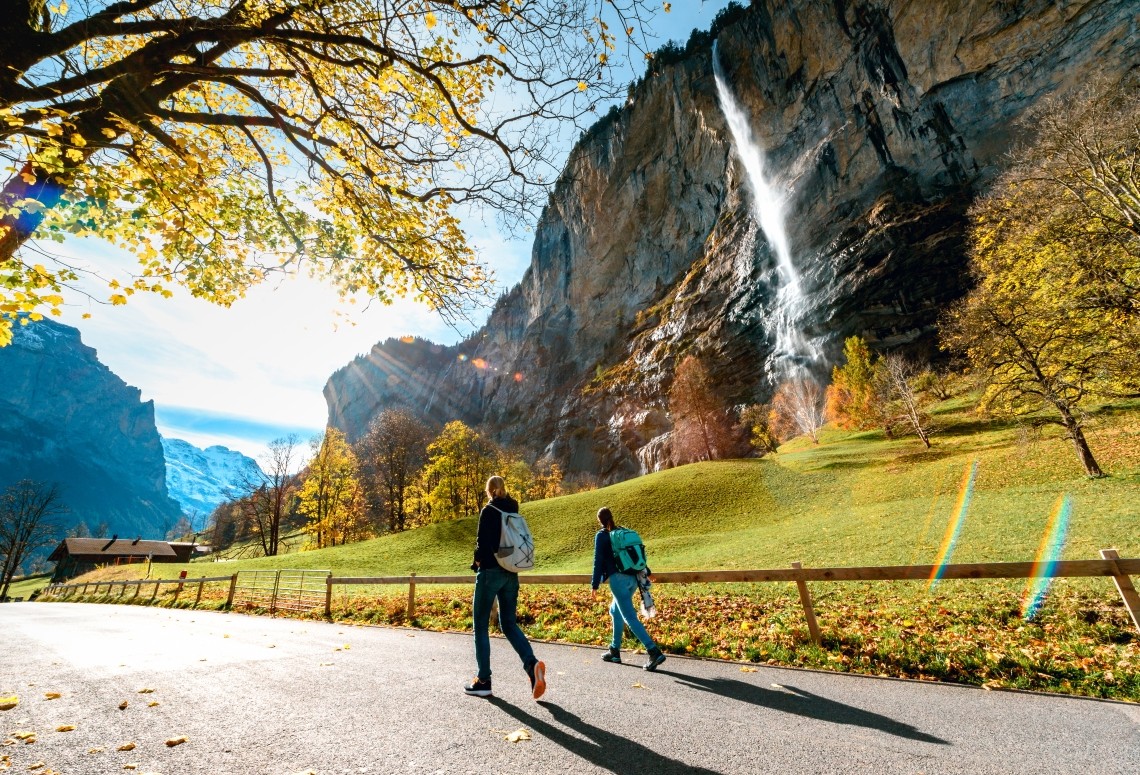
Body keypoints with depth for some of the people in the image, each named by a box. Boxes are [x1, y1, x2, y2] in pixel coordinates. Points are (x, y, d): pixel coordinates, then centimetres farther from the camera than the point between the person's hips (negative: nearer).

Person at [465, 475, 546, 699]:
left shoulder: (489, 511, -11)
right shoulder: (514, 511, 9)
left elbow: (483, 542, -16)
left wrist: (477, 562, 1)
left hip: (491, 572, -6)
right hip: (511, 573, 6)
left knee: (480, 626, 9)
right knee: (509, 624, 14)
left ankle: (483, 681, 14)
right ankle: (532, 663, -6)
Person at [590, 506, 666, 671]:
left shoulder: (601, 536, -2)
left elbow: (598, 560, -5)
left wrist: (595, 584, -1)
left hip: (618, 578, -7)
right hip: (633, 578, 7)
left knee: (630, 617, -6)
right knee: (615, 611, 22)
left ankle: (654, 652, -16)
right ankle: (615, 651, 26)